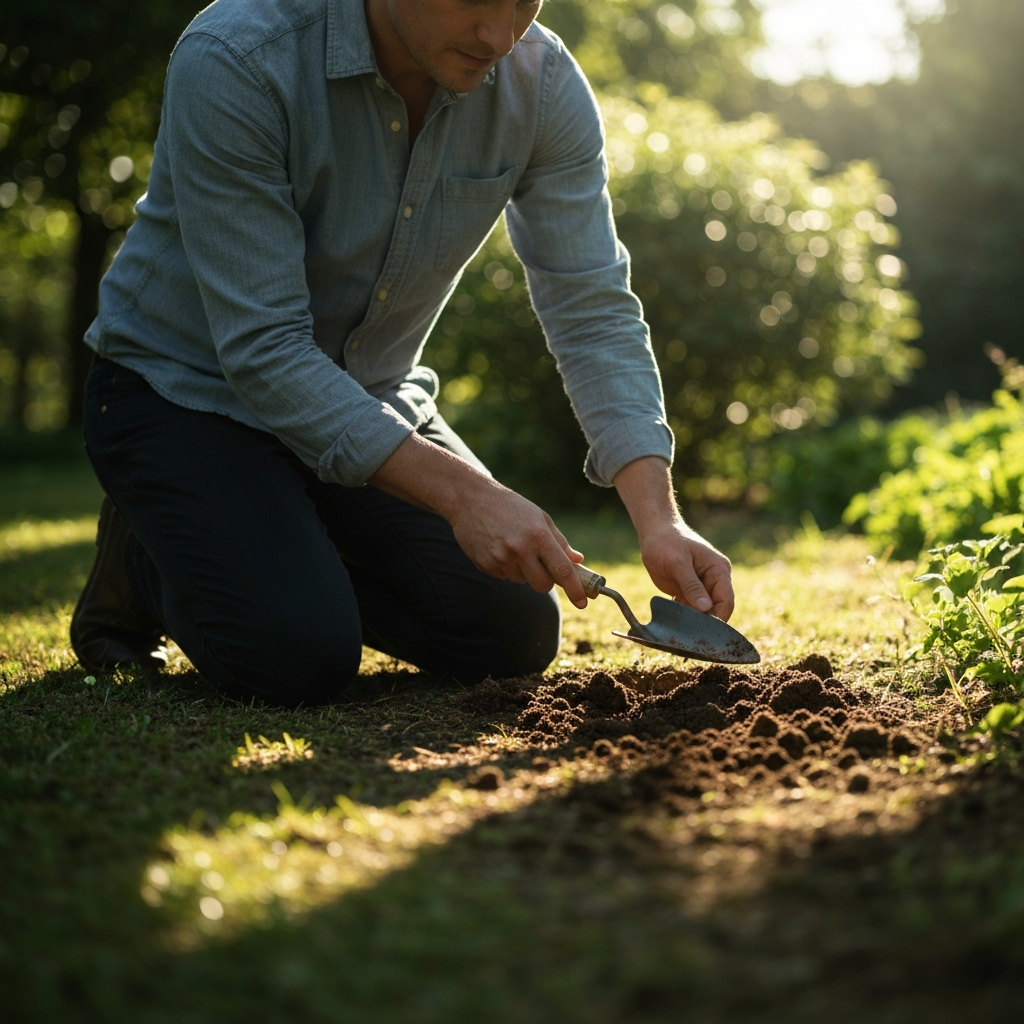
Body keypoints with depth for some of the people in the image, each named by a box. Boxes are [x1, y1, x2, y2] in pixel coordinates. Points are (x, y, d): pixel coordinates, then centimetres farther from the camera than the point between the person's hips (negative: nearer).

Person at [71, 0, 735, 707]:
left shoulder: (545, 84, -15)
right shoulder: (234, 63, -30)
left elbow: (594, 313, -16)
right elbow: (262, 349, -30)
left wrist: (659, 518, -30)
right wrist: (460, 494, -36)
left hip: (369, 397, 5)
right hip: (185, 385, -5)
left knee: (515, 636, -5)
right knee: (300, 659, -25)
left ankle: (309, 569, 19)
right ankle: (143, 561, 7)